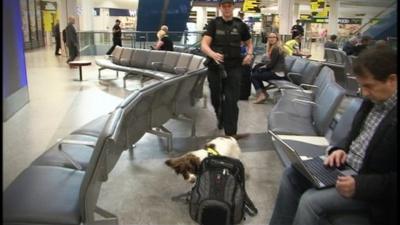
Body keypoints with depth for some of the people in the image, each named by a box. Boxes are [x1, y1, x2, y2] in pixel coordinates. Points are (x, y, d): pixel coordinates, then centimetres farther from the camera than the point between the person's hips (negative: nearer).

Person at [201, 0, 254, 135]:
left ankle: (230, 134, -2)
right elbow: (204, 45, -11)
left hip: (234, 68, 0)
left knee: (231, 102, -7)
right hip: (215, 67, 1)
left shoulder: (240, 25, 5)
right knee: (215, 99, 13)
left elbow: (249, 43, 19)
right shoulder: (213, 24, 0)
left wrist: (250, 54, -4)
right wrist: (213, 54, -33)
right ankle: (220, 118, 44)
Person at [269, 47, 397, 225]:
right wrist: (339, 149, -3)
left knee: (311, 200, -23)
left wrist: (359, 185, -29)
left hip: (370, 187, -8)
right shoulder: (372, 100, 3)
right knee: (291, 174, 3)